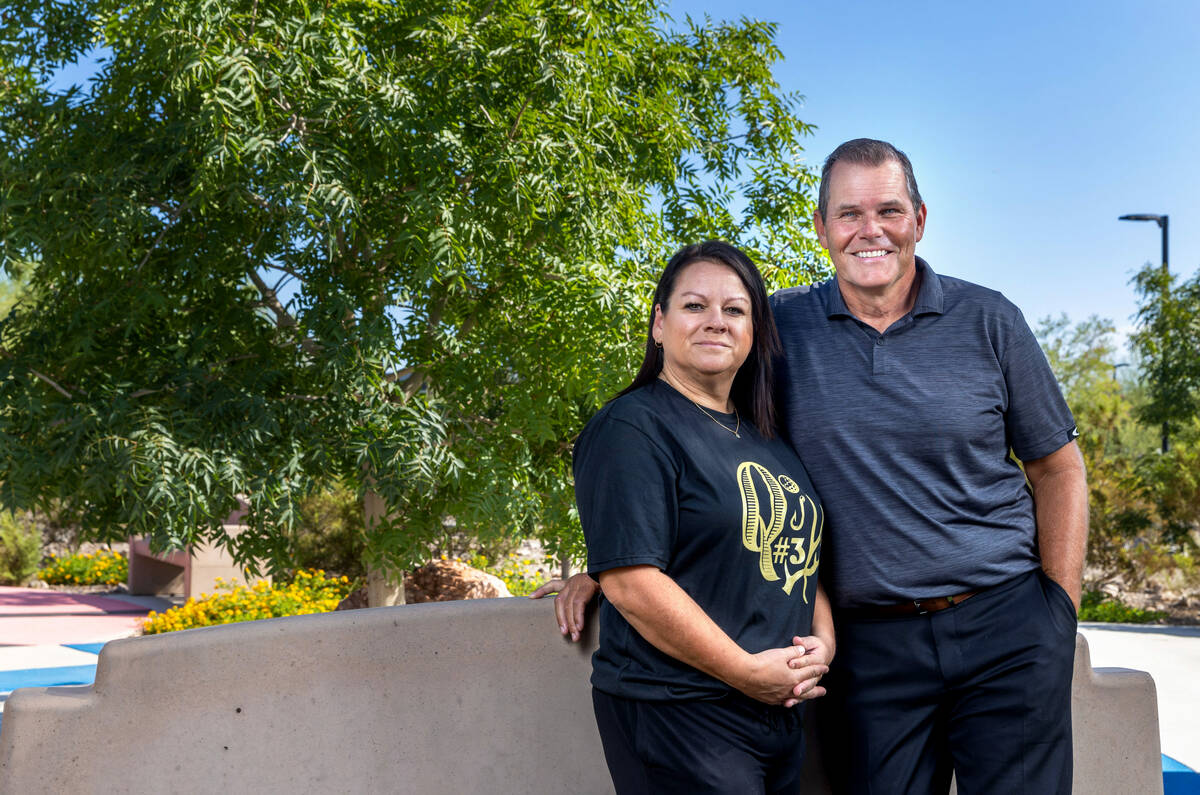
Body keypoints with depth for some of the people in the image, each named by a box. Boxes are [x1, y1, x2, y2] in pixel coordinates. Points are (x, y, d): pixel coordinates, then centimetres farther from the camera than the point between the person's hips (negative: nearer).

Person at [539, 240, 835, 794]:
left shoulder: (768, 437, 13)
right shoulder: (632, 428, -12)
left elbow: (803, 550, 21)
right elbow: (628, 581, -20)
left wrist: (822, 640, 2)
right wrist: (749, 672, -17)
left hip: (779, 710, 8)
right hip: (677, 714, -8)